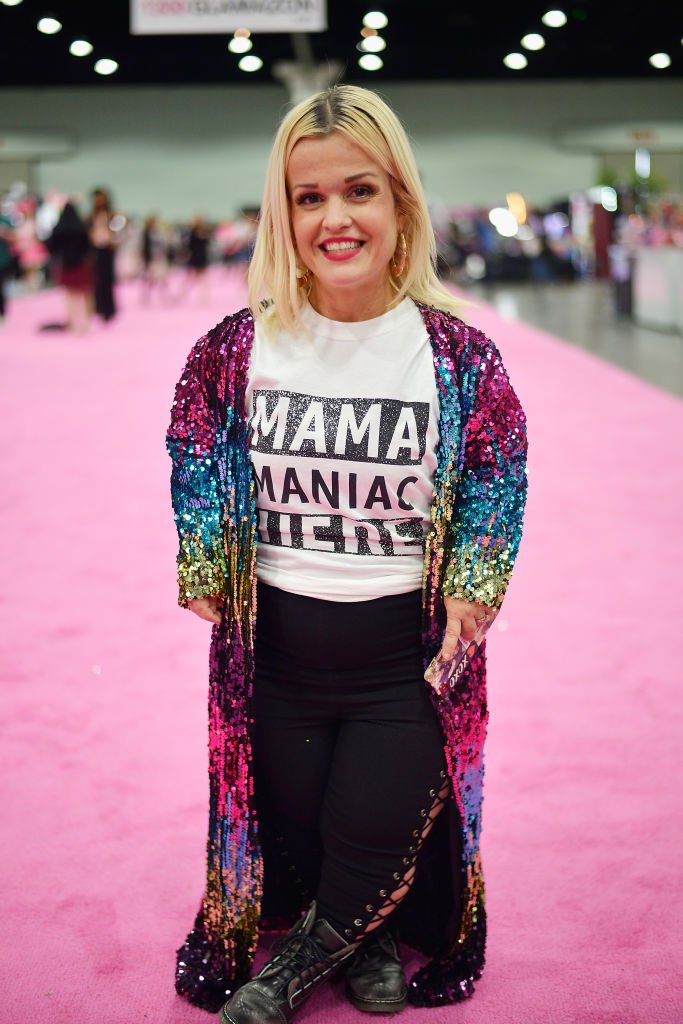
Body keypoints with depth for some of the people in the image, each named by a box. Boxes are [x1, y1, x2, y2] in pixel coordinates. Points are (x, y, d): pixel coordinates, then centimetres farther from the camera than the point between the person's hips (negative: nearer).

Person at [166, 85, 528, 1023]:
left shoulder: (458, 355, -8)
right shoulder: (238, 349, -7)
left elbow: (497, 486, 1)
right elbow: (197, 469, 4)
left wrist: (471, 599, -5)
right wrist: (207, 581, 1)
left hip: (407, 650, -1)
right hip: (274, 646, 1)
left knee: (376, 833, -2)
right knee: (290, 832, 11)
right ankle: (365, 939, 44)